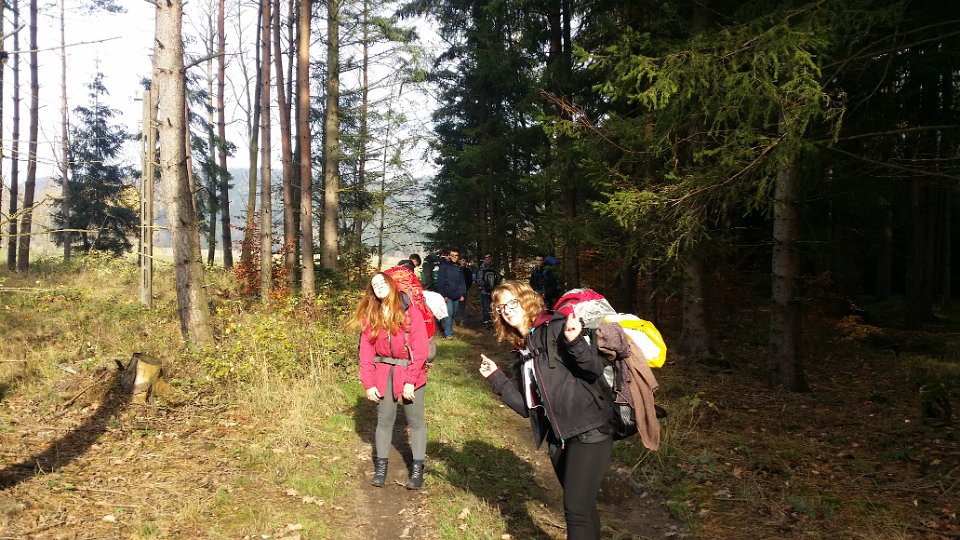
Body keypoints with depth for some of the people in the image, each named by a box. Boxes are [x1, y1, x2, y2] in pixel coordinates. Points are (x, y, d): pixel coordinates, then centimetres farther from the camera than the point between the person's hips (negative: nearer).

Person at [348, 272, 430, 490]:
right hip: (383, 374, 3)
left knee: (415, 421, 4)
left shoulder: (411, 313, -8)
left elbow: (420, 349, -12)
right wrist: (368, 383, -6)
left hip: (410, 373, -3)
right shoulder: (369, 318, 4)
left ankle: (417, 469, 12)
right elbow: (366, 352, 2)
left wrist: (410, 381, -16)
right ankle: (380, 467, 20)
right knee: (384, 420, 9)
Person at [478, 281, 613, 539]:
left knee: (576, 509, -9)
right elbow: (526, 406, 12)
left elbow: (595, 369, -16)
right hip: (557, 436, 8)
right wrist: (496, 378, 5)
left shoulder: (556, 328, -8)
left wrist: (575, 343, -33)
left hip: (588, 430, -8)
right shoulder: (522, 352, 14)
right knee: (581, 506, 19)